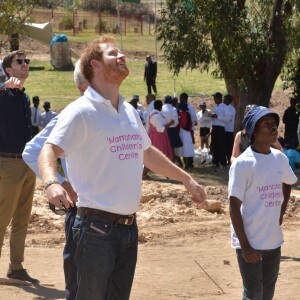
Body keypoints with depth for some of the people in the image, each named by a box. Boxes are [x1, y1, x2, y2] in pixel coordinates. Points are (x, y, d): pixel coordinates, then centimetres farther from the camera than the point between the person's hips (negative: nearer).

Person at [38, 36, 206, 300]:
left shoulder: (130, 112, 15)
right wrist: (51, 183, -42)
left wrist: (187, 179, 33)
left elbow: (147, 153, 30)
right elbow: (49, 150, -21)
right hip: (98, 226, -8)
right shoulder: (81, 111, -10)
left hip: (129, 226, 8)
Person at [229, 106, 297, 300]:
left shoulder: (280, 159, 3)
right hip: (250, 242, -6)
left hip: (274, 240, 6)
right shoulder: (242, 164, -16)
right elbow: (234, 207, -15)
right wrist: (245, 245, -18)